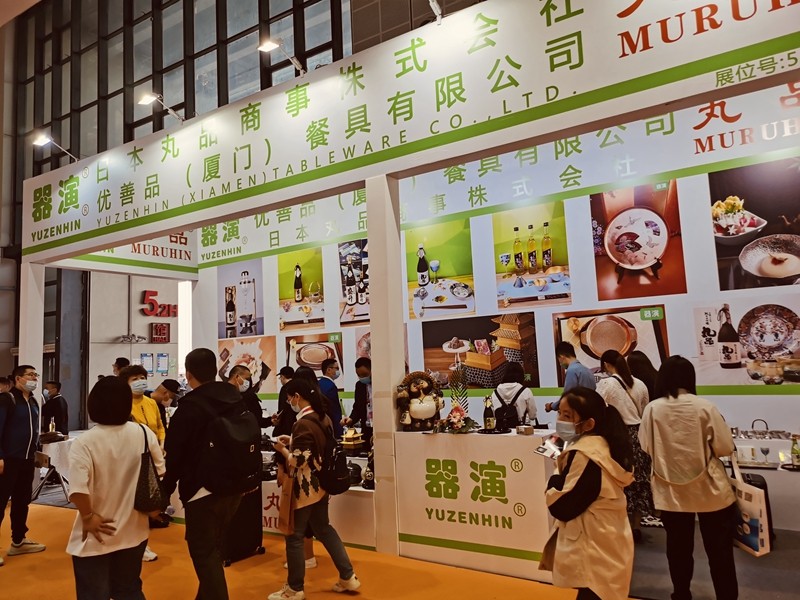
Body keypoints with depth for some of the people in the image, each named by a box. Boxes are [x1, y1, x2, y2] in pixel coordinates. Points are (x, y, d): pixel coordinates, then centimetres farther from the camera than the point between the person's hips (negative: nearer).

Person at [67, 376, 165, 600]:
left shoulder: (84, 443, -18)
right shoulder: (145, 434, -6)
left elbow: (77, 490, -28)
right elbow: (160, 474, 2)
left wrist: (88, 516, -13)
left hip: (96, 537, -4)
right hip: (133, 531, 4)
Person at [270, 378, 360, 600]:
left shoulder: (303, 423, -22)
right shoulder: (324, 418, 4)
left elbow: (298, 461, -23)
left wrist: (283, 449, -6)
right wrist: (292, 442, 10)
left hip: (304, 488, -9)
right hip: (320, 484, 9)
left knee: (294, 536, 6)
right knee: (324, 528, 20)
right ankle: (348, 577, 24)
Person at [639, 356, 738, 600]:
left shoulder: (652, 409, -10)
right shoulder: (704, 406, -13)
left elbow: (646, 447, -2)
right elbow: (725, 448, -9)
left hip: (671, 492, 2)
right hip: (709, 490, -1)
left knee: (678, 548, 16)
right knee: (719, 550, 14)